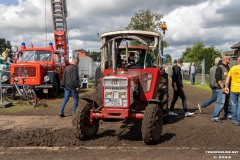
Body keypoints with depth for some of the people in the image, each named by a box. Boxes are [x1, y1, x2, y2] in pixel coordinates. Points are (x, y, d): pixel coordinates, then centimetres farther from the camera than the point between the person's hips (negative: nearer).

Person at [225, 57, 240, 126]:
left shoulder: (233, 68, 3)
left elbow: (227, 78, 3)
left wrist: (226, 87, 9)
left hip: (233, 89, 4)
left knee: (234, 104, 16)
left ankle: (234, 119, 23)